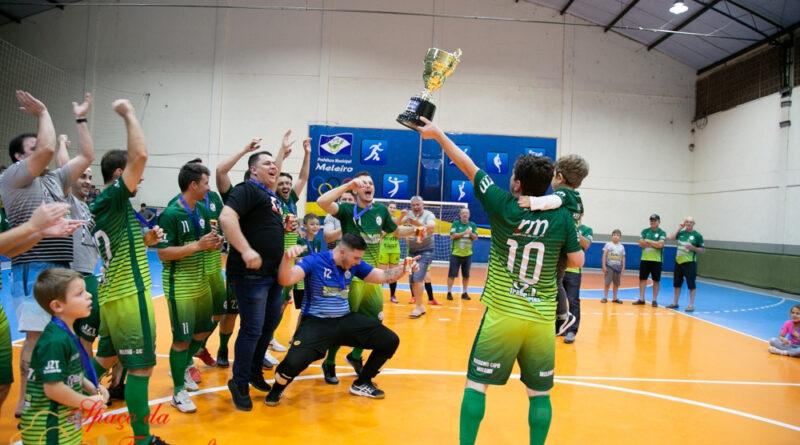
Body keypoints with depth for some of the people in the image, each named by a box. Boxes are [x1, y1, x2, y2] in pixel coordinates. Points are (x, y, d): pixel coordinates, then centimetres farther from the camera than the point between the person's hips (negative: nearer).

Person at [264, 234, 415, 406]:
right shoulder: (314, 261, -15)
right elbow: (286, 280, -27)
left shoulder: (354, 265, 2)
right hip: (316, 321, -6)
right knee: (294, 361, -32)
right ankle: (278, 388, 6)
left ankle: (362, 384, 21)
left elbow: (382, 276, 8)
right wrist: (287, 258, -47)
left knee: (391, 341, -1)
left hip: (345, 320, 6)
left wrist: (403, 268, -10)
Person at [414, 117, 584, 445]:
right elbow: (577, 262, 5)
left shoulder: (503, 206, -7)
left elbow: (468, 166, 1)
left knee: (476, 383, 8)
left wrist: (437, 133, 11)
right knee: (539, 392, 14)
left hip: (502, 314, -2)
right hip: (543, 320, 2)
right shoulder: (561, 217, -3)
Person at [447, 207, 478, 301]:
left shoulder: (472, 225, 6)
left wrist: (471, 234, -17)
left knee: (466, 275, 7)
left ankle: (464, 293, 17)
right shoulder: (456, 223, -3)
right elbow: (452, 236, -13)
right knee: (452, 274, -1)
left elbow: (475, 237, 3)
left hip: (467, 254, 3)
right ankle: (449, 292, 8)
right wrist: (464, 233, -21)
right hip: (455, 254, -3)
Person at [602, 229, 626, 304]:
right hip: (609, 266, -3)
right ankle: (605, 297, 5)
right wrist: (604, 266, -8)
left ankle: (615, 298, 15)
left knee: (616, 283, 7)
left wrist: (623, 268, 5)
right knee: (607, 283, -3)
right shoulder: (608, 244, -2)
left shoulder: (622, 247, 7)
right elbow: (604, 255, -3)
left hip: (618, 267, 3)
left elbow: (623, 258, 11)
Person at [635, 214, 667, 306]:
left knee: (656, 280, 2)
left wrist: (648, 241, -8)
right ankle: (641, 299, 10)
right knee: (642, 278, 3)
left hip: (657, 260, -3)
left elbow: (660, 244, -15)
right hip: (645, 259, 3)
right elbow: (641, 243, -1)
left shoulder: (662, 233, -1)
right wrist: (654, 244, -10)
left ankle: (654, 300, 10)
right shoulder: (645, 231, 9)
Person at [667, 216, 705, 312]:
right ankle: (675, 303, 23)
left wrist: (692, 248, -17)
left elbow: (702, 250, 0)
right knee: (677, 283, 13)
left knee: (691, 284, -3)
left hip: (690, 262, -5)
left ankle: (691, 305, 4)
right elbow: (671, 237, -6)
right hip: (678, 261, 5)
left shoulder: (697, 235, -2)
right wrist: (679, 227, -2)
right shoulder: (681, 232, 9)